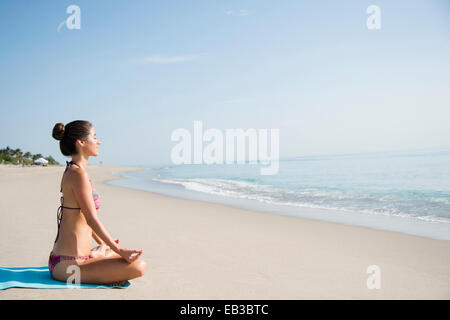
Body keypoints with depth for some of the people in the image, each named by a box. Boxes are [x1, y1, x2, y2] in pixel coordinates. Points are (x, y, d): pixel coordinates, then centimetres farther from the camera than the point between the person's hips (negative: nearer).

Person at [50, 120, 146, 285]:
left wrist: (102, 243, 31)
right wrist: (120, 251, -15)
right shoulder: (79, 173, -18)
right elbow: (92, 220, -20)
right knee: (139, 266, -20)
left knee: (130, 257, 21)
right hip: (68, 265, -10)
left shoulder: (71, 171, 13)